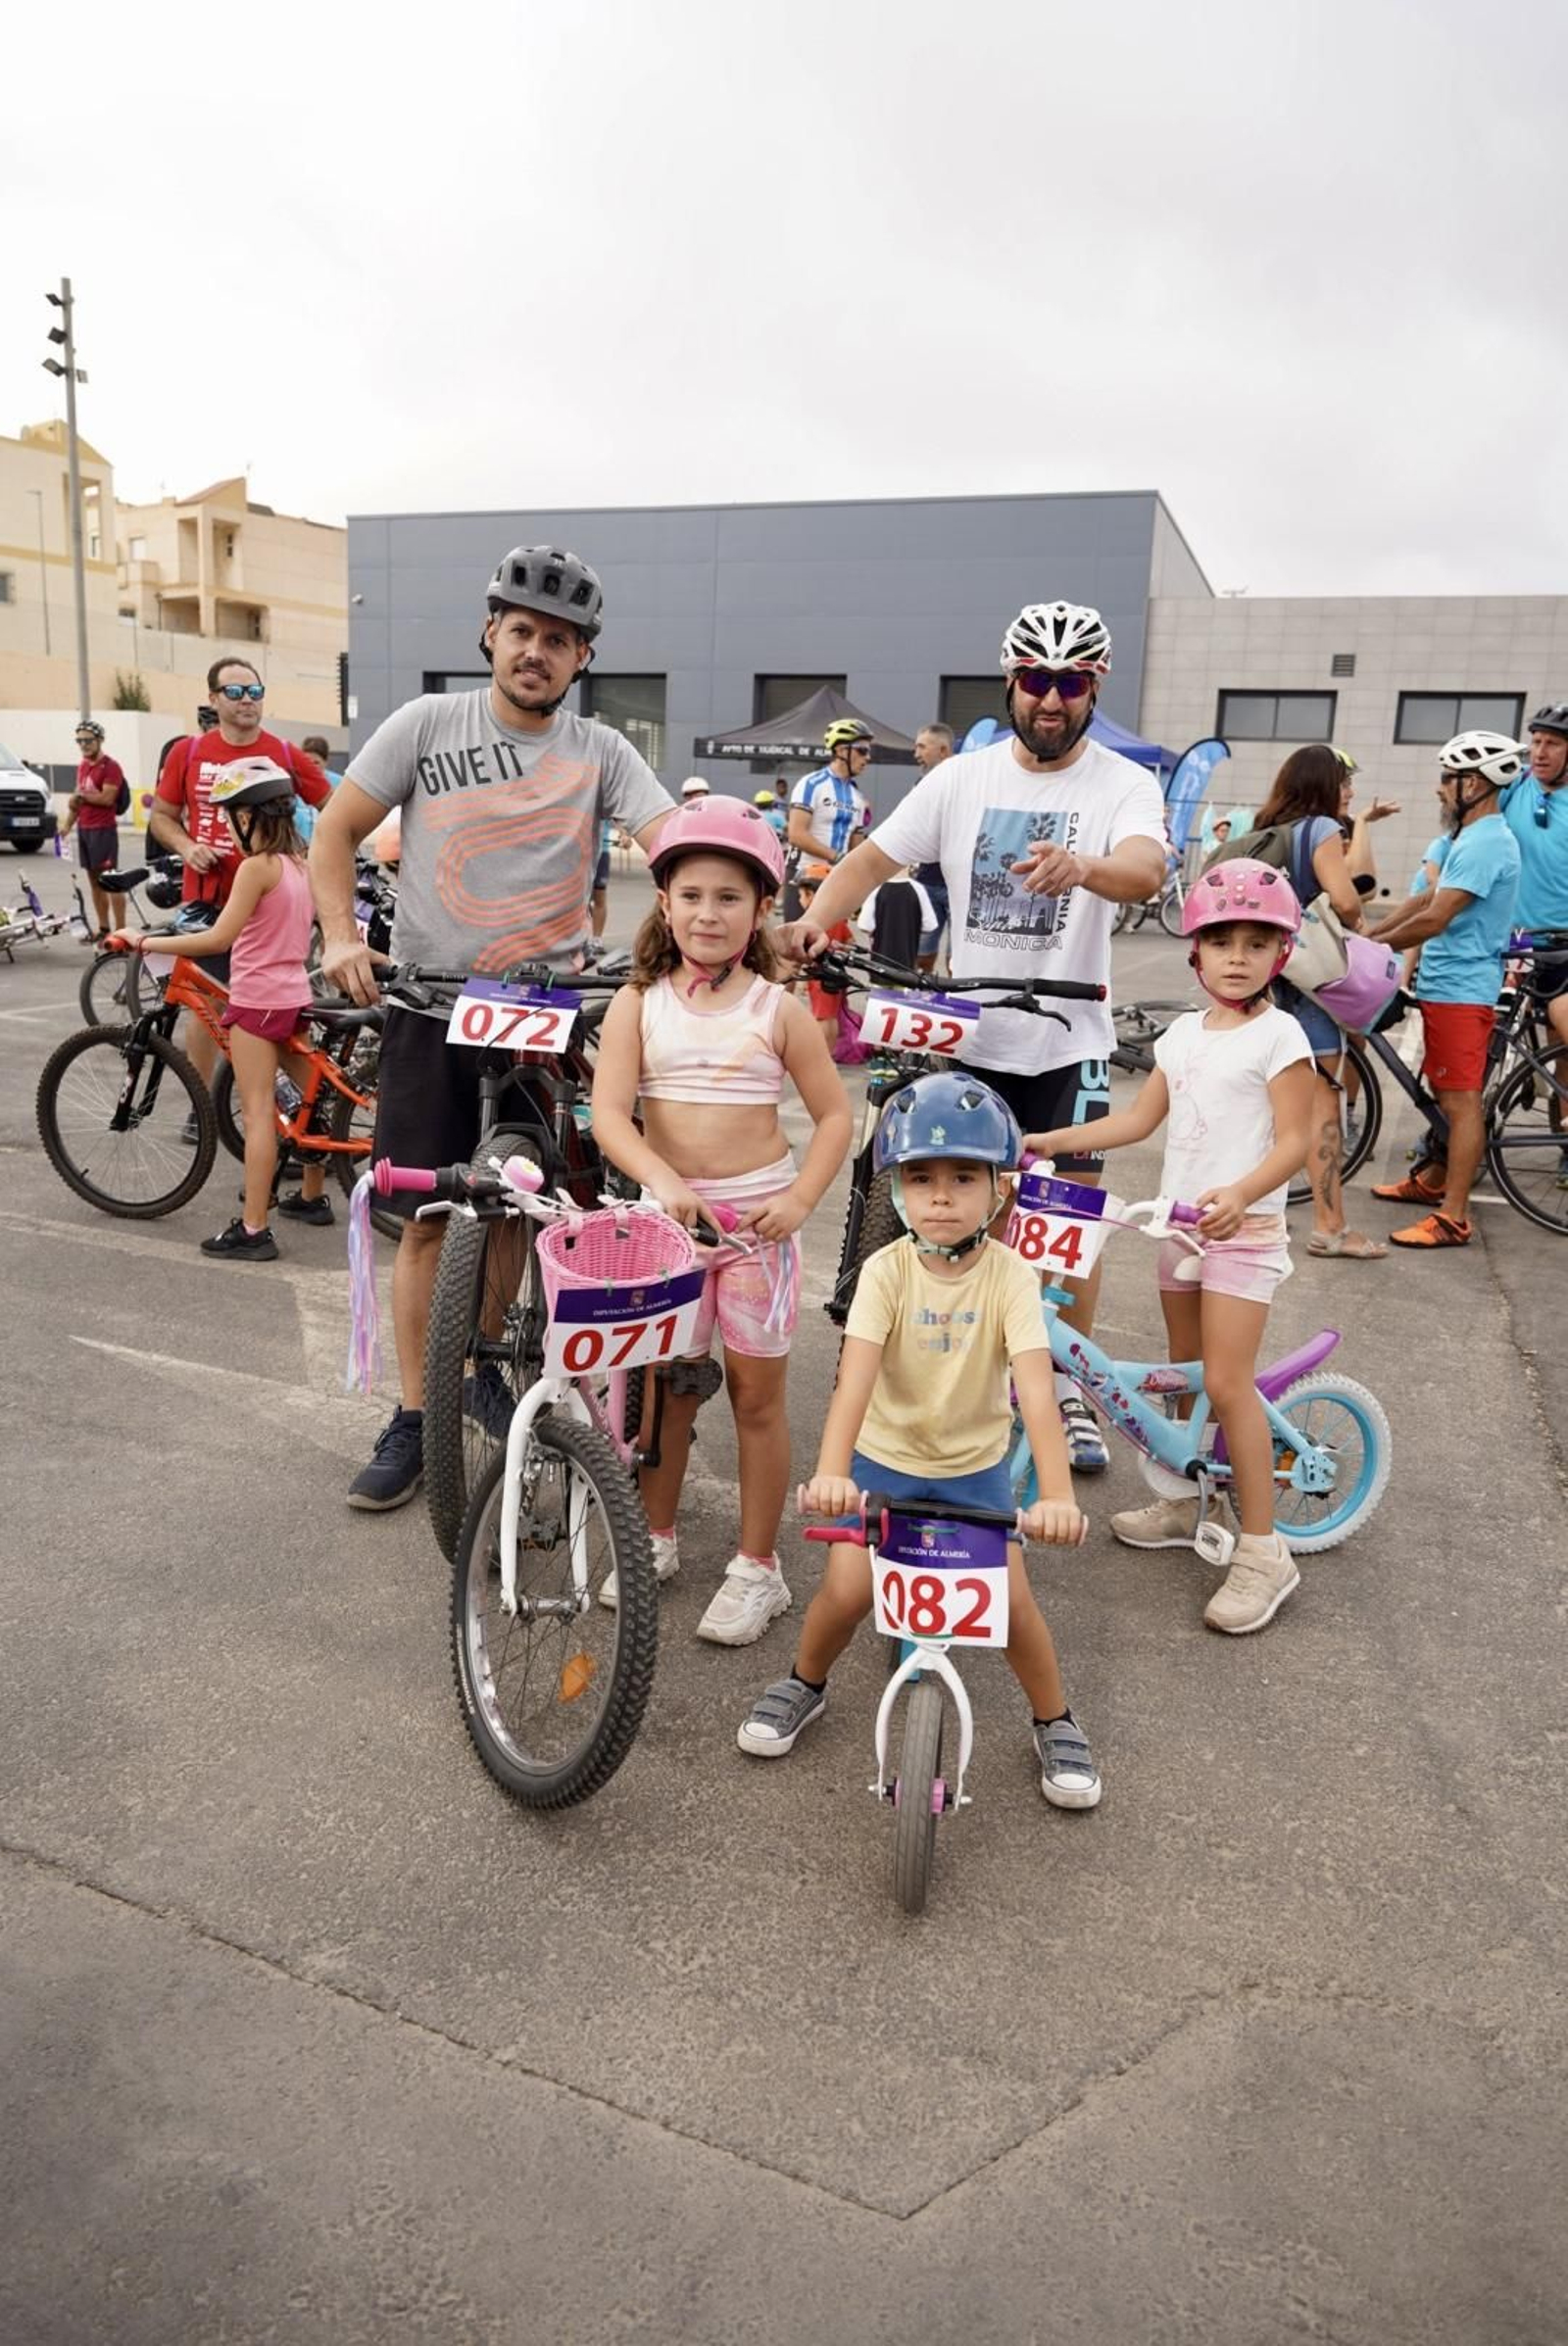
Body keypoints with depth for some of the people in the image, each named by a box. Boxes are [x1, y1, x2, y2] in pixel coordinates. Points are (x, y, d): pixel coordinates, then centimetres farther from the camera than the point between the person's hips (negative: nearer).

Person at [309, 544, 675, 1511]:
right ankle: (415, 1420, 16)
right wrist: (341, 936, -11)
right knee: (430, 1219, 5)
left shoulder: (600, 750, 0)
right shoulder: (429, 723, 1)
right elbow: (336, 831, 5)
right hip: (432, 1006, 0)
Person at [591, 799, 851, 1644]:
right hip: (669, 1208, 1)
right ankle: (655, 1539, 30)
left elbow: (833, 1113, 1)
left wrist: (800, 1197, -13)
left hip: (757, 1214, -1)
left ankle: (757, 1566, 17)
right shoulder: (638, 1003, -1)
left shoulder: (778, 1010, -2)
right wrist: (664, 1183, -27)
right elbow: (609, 1111, -11)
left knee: (756, 1393, 5)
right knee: (665, 1382, 12)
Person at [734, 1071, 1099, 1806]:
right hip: (883, 1458, 0)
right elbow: (855, 1376, -30)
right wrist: (829, 1473, -45)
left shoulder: (1010, 1276, -18)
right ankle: (804, 1685, 23)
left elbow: (1036, 1389, -29)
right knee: (847, 1591, -10)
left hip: (975, 1467, 0)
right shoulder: (886, 1271, -18)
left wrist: (1058, 1495, -42)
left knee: (1011, 1599, -8)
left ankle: (1056, 1724, 21)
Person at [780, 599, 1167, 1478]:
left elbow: (1145, 870, -26)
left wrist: (1084, 865, -49)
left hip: (1068, 1042, -2)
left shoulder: (1124, 784, -6)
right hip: (969, 1035, 2)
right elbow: (875, 858, 1)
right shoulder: (964, 778, 3)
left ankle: (1068, 1386, 17)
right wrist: (820, 917, -19)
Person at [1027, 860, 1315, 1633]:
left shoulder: (1278, 1035, -9)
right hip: (1178, 1221, 7)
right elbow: (1140, 1118, 13)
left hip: (1242, 1227, -7)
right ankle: (1184, 1503, 32)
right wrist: (1053, 1140, 6)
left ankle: (1263, 1549, -2)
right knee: (1183, 1371, 16)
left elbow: (1294, 1141, -15)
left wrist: (1240, 1194, -32)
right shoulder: (1184, 1033, 10)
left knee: (1226, 1383, -11)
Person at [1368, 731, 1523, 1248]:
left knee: (1460, 1099, -9)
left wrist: (1374, 946, -11)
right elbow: (1424, 899, 17)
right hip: (1445, 985, 10)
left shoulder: (1484, 844, -18)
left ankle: (1453, 1218, -8)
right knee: (1446, 1092, 21)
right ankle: (1433, 1180, 35)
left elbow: (1433, 918, -22)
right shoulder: (1473, 838, 16)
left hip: (1460, 989, -10)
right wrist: (1366, 933, 9)